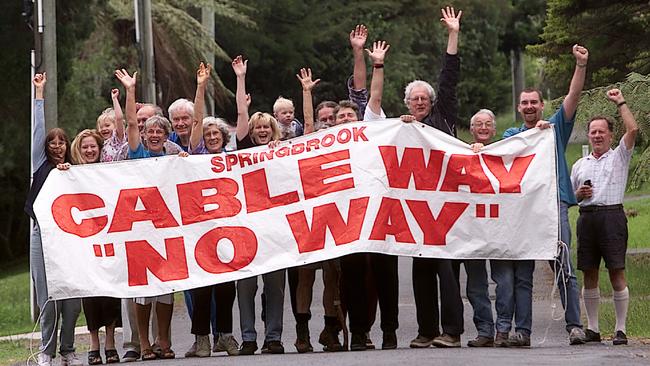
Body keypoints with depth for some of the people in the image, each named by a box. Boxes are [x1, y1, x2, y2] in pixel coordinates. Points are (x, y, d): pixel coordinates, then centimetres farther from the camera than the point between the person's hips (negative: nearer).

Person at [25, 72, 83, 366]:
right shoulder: (41, 165, 10)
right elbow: (38, 128, 9)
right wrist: (39, 93, 10)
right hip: (44, 234, -2)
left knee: (73, 296, -1)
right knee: (47, 296, -5)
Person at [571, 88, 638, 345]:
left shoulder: (619, 156, 9)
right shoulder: (580, 165, 20)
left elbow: (633, 129, -7)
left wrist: (620, 102, -1)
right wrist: (579, 194, 1)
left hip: (612, 215, -4)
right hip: (587, 217, 4)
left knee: (617, 272, -7)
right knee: (589, 274, 4)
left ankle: (620, 329, -5)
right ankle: (592, 328, 10)